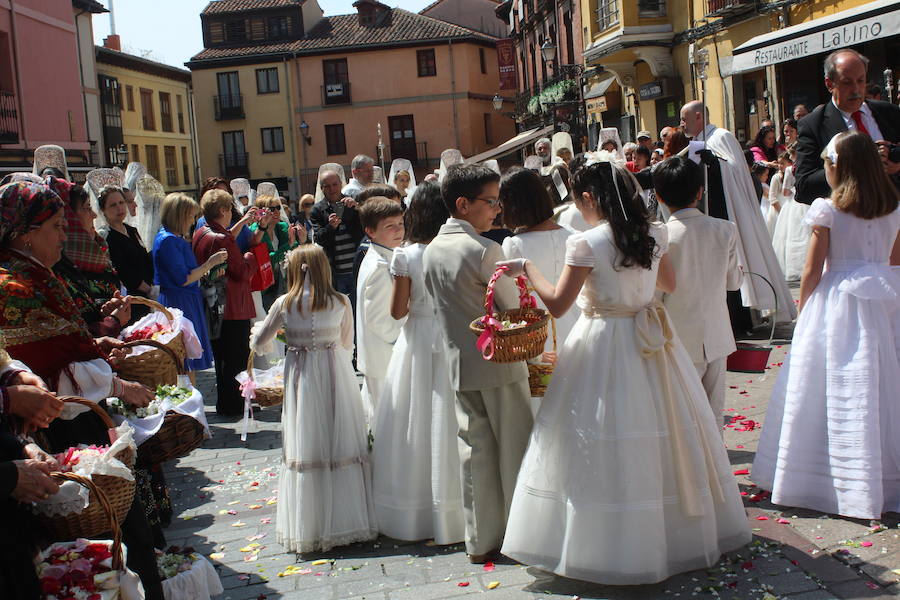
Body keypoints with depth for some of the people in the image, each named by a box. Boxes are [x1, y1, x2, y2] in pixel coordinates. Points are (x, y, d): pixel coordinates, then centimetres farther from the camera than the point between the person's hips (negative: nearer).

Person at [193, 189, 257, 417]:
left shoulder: (200, 234, 7)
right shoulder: (223, 240, -22)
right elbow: (241, 272, -19)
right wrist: (250, 259, 0)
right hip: (233, 307, -10)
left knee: (221, 355, 19)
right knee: (238, 357, 1)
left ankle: (224, 402, 29)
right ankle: (232, 404, 6)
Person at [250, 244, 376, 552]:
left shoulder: (285, 304, -5)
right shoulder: (340, 302, -2)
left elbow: (258, 343, 3)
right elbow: (347, 344, 9)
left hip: (301, 375, -1)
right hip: (337, 376, 1)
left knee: (306, 445, 6)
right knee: (341, 444, 8)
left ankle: (307, 528, 13)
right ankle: (345, 519, 15)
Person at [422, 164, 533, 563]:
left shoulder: (432, 250, 6)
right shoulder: (485, 250, -16)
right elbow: (513, 308, -10)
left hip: (459, 363, 7)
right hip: (499, 363, -6)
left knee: (475, 449, 11)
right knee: (514, 448, 5)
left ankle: (481, 541, 17)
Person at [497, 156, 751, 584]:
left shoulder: (586, 244, -15)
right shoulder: (654, 234, 2)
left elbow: (557, 303, -12)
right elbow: (669, 284, 18)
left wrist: (527, 268, 1)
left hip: (603, 347, -6)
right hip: (650, 339, 6)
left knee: (606, 446, 3)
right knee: (659, 433, 17)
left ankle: (612, 545, 12)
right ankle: (677, 531, 30)